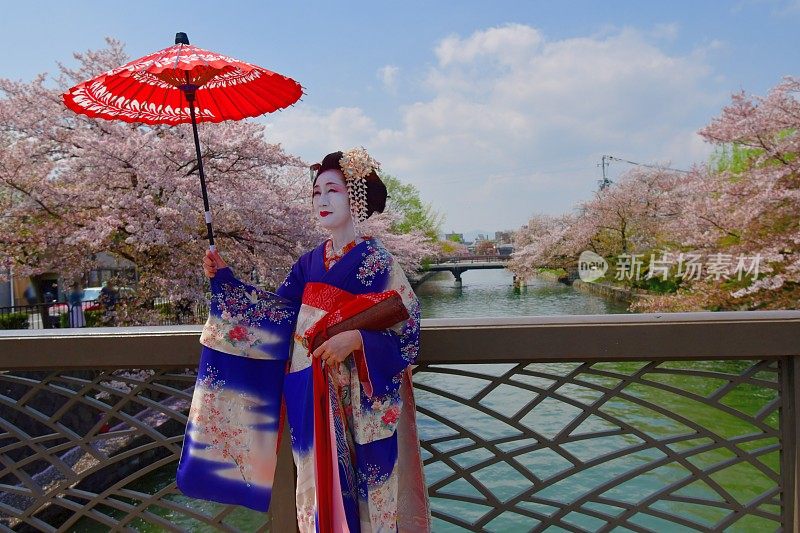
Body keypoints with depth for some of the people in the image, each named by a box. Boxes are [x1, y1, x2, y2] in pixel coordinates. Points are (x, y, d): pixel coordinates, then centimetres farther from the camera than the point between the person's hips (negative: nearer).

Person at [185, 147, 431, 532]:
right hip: (315, 395, 5)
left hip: (364, 399, -5)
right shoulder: (310, 262, 8)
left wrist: (354, 339, -25)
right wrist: (225, 276, 5)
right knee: (325, 483, 15)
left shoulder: (375, 259, -10)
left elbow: (408, 322, -13)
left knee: (368, 482, 5)